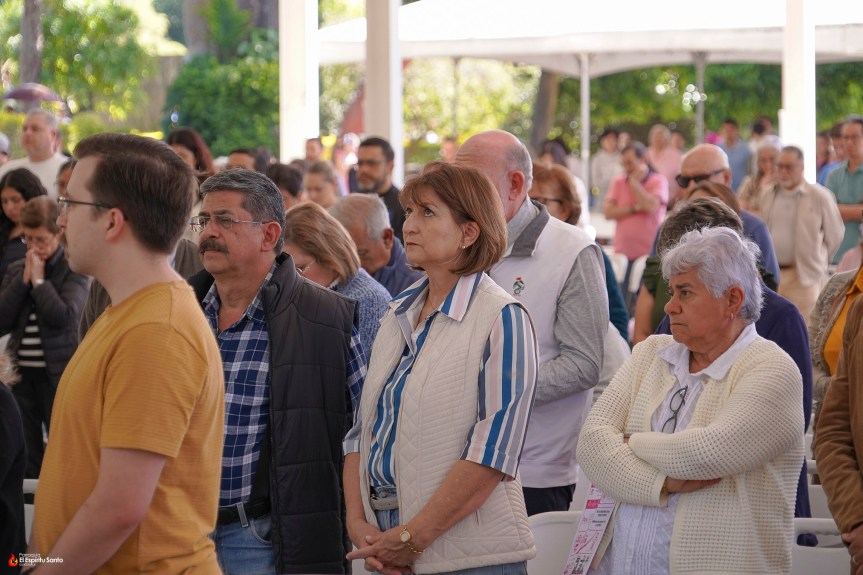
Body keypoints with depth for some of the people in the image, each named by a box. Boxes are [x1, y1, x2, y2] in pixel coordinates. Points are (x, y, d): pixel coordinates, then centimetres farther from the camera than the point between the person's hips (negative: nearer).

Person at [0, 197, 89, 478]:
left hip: (57, 373, -5)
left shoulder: (74, 270, -5)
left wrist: (38, 280, -10)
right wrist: (23, 280, -6)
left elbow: (64, 316, -19)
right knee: (25, 455, 8)